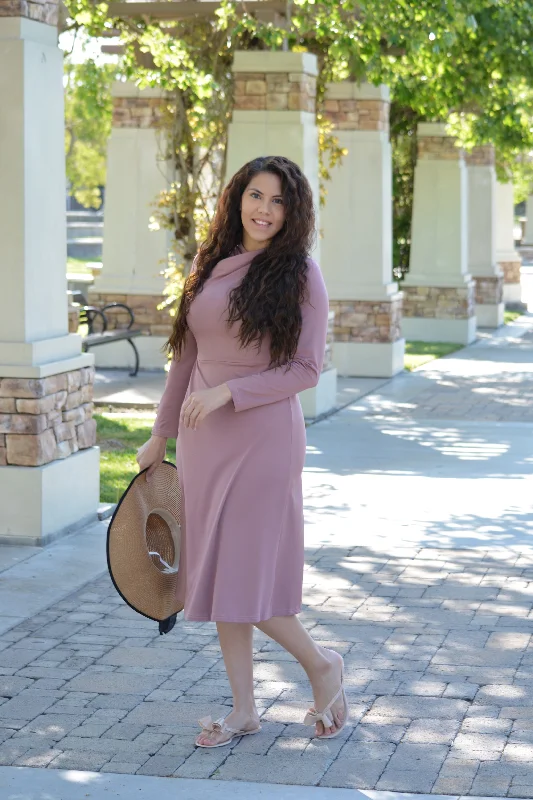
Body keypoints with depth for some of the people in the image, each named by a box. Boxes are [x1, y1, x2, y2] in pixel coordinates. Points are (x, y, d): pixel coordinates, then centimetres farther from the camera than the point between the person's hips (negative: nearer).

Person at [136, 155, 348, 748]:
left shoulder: (299, 275, -6)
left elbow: (306, 368, -9)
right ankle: (244, 710, 17)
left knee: (248, 571, -5)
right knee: (217, 570, 8)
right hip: (202, 438, 6)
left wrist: (227, 393, -18)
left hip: (263, 435, -6)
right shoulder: (209, 266, 9)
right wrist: (161, 435, 17)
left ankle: (320, 663, 21)